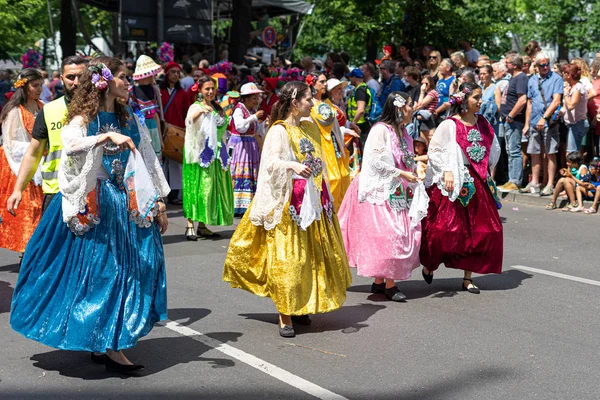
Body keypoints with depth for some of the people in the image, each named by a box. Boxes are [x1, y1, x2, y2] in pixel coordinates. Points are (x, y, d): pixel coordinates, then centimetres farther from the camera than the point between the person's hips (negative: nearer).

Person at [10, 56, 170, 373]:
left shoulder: (129, 119, 13)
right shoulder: (83, 118, -4)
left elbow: (149, 162, 15)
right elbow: (71, 144, -27)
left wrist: (159, 204, 13)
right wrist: (108, 136, -37)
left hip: (128, 205, 6)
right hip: (95, 205, -6)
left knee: (126, 268, 4)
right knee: (97, 268, -5)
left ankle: (110, 343, 15)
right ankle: (107, 346, 0)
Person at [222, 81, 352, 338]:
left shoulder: (310, 127, 14)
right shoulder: (279, 130, -8)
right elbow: (272, 161, -23)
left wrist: (324, 196, 20)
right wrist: (293, 165, -43)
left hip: (314, 199, 8)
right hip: (289, 201, -8)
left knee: (313, 256, 8)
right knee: (286, 258, -8)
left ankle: (300, 308, 19)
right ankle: (285, 316, -3)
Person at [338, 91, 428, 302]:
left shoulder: (402, 131, 17)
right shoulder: (380, 129, -11)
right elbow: (376, 161, -18)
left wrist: (414, 170, 8)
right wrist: (401, 173, -17)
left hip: (399, 192, 9)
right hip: (381, 191, -9)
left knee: (402, 234, 6)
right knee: (386, 234, -11)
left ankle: (379, 281, 13)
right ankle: (389, 284, -4)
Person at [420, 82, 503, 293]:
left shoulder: (483, 124, 10)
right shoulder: (449, 125, -7)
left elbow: (494, 149, 22)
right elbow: (435, 150, -9)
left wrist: (487, 171, 13)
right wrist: (447, 171, -17)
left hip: (478, 183, 6)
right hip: (454, 183, -6)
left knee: (482, 230, 3)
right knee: (446, 228, -8)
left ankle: (468, 277, 12)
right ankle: (429, 264, 19)